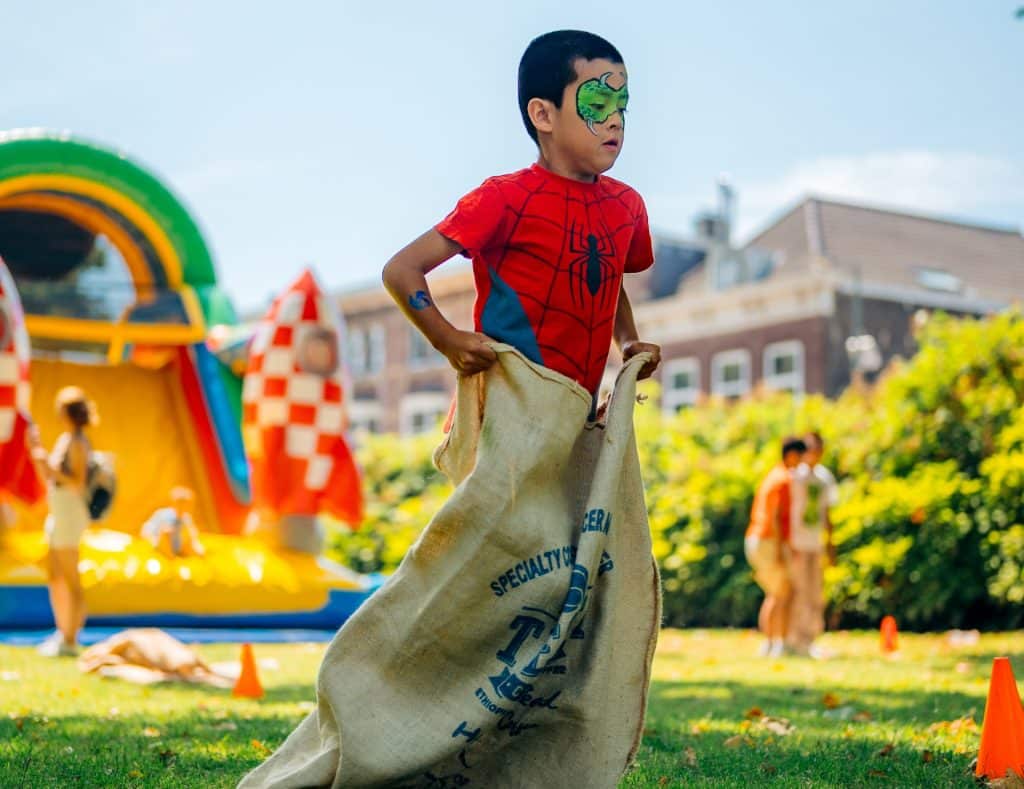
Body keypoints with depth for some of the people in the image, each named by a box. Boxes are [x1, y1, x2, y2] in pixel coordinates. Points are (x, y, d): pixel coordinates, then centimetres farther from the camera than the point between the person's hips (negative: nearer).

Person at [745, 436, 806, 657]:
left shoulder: (771, 477, 18)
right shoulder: (784, 480, -12)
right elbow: (773, 517, -20)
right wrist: (779, 551, -21)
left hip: (754, 540, 10)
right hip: (770, 542, -10)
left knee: (774, 595, 16)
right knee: (785, 594, -5)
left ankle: (768, 643, 15)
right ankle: (780, 644, -9)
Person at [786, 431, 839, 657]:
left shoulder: (824, 476, 14)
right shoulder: (795, 475, -6)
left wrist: (830, 543, 17)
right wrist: (787, 543, -15)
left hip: (816, 543, 7)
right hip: (797, 543, -7)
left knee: (816, 595, 7)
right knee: (798, 593, -8)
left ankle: (808, 641, 14)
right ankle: (792, 640, -3)